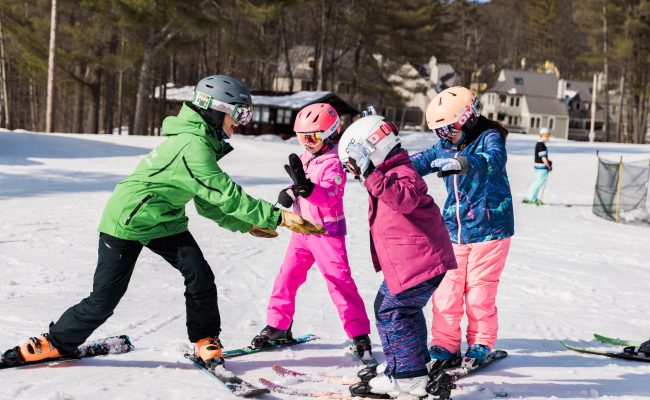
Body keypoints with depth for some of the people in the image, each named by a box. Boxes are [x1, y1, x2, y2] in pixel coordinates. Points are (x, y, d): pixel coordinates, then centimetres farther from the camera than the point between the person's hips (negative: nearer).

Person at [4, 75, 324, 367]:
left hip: (165, 222, 9)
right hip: (128, 222, -9)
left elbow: (209, 201, 12)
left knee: (200, 276, -7)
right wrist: (277, 217, -30)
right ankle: (56, 343, 18)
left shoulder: (201, 143, 4)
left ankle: (205, 342, 8)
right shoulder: (192, 146, -27)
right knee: (103, 301, -2)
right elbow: (226, 195, -31)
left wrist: (248, 225, 7)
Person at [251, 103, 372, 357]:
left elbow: (330, 196, -30)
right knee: (287, 276, 10)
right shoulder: (306, 157, 7)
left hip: (327, 231, -7)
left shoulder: (332, 163, -16)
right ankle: (277, 326, 23)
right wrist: (290, 193, -1)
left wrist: (306, 186, -46)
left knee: (339, 279, -9)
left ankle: (359, 333, -3)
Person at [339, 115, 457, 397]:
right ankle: (417, 359, 40)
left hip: (420, 262, -11)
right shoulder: (386, 176, 14)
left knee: (392, 312, -10)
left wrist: (371, 174, -41)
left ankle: (408, 376, -3)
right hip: (405, 263, 11)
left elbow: (404, 199, -39)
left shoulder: (402, 174, -18)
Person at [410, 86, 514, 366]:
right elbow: (418, 162, 11)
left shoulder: (490, 138, -10)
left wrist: (465, 163, -51)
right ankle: (445, 343, 13)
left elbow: (494, 160, -32)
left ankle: (481, 343, 18)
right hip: (453, 231, 5)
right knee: (446, 289, 1)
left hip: (489, 228, -5)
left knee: (479, 291, 0)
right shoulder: (445, 147, 9)